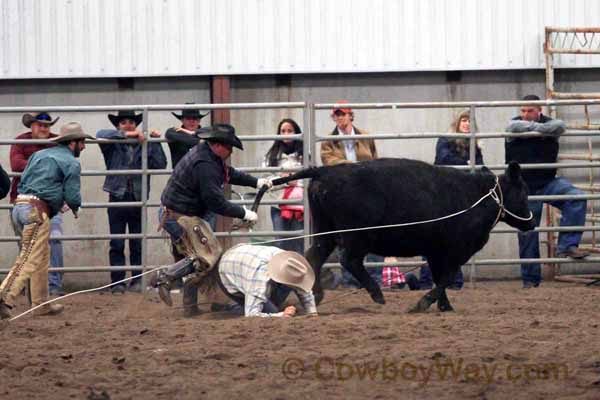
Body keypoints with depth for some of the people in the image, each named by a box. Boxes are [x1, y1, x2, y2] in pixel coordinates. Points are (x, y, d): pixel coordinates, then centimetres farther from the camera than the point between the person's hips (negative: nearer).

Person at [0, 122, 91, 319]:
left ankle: (41, 304, 22)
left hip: (20, 204, 9)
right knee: (30, 260, -10)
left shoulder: (40, 154, 22)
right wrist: (75, 207, 19)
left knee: (42, 258, 18)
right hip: (37, 210, -9)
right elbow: (73, 197, -6)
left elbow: (23, 181, 21)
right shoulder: (71, 163, -1)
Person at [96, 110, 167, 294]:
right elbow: (100, 134, -16)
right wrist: (125, 134, -21)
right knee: (117, 244, 0)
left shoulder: (144, 145, 7)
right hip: (117, 198, -1)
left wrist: (156, 142, -7)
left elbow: (160, 164, -3)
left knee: (137, 244, 6)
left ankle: (137, 281, 11)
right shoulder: (112, 146, 4)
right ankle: (117, 282, 3)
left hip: (138, 199, 1)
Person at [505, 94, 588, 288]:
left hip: (548, 183, 1)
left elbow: (560, 125, -24)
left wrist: (534, 128, -22)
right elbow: (514, 127, -28)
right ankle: (530, 278, 13)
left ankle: (568, 245, -22)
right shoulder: (516, 124, -3)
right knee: (527, 235, 1)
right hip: (525, 188, -1)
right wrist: (540, 128, -20)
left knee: (576, 198, -25)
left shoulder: (547, 122, -1)